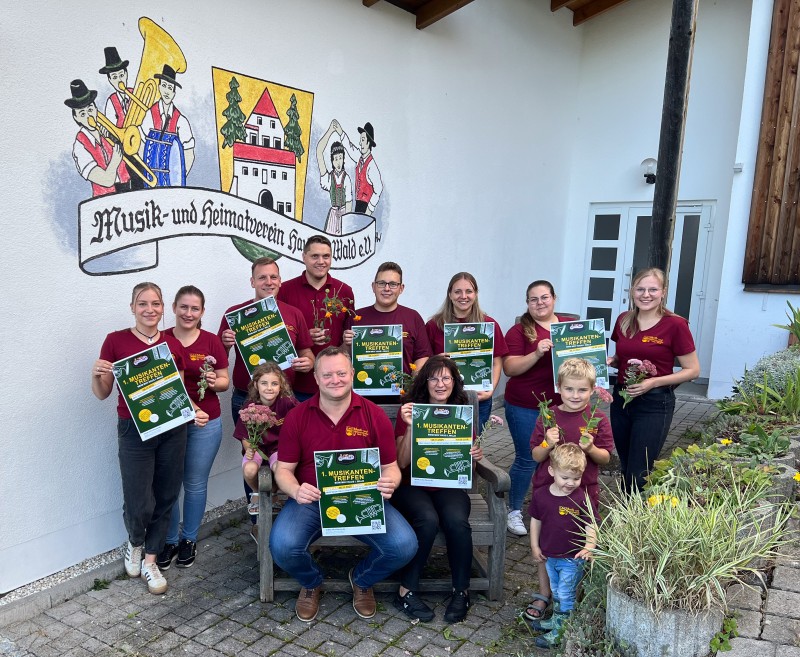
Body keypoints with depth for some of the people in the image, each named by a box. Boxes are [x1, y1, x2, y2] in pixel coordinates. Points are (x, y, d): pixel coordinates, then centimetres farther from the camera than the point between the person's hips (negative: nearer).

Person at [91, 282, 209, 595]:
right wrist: (96, 375, -19)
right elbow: (102, 393, 1)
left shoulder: (173, 345, 5)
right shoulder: (116, 341, -3)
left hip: (172, 430, 3)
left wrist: (194, 411, -6)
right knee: (139, 504, -3)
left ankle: (149, 561, 29)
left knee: (165, 499, 9)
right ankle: (134, 544, 32)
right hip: (134, 430, -3)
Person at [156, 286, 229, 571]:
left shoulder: (212, 342, -2)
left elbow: (225, 382, 3)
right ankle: (170, 540, 27)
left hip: (205, 422, 0)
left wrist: (214, 382, -18)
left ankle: (189, 539, 30)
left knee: (195, 484, 11)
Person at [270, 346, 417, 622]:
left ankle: (362, 579, 16)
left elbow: (390, 467, 3)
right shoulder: (297, 417, -1)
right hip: (311, 500, 0)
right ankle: (311, 583, 13)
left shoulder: (374, 415, -1)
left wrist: (390, 483, -21)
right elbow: (283, 469, 2)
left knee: (404, 545, -22)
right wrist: (295, 490, -21)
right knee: (282, 546, -28)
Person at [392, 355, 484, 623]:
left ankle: (461, 592, -8)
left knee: (457, 521, -29)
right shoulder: (411, 409, -1)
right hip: (412, 485, -2)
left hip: (449, 486, 2)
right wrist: (410, 427, -20)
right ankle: (406, 591, -13)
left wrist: (476, 455, -9)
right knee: (428, 520, -32)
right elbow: (402, 462, -6)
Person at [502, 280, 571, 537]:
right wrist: (537, 354, -27)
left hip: (561, 406, 4)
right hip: (525, 408, -4)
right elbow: (510, 369, -14)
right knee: (526, 460, 4)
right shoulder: (519, 330, -6)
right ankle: (514, 510, 22)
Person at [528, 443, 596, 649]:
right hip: (549, 556, 4)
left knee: (565, 595, 5)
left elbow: (590, 526, -15)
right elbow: (536, 521, 4)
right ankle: (556, 619, 43)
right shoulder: (540, 495, -9)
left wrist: (589, 547, -30)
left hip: (572, 558, -4)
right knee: (557, 593, 24)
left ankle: (559, 631, 20)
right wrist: (535, 546, 7)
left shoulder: (582, 498, -19)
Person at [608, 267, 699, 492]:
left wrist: (654, 382, -19)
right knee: (626, 469, 17)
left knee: (638, 476, -3)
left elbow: (693, 370, -8)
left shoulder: (675, 325, -12)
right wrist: (610, 361, -4)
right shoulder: (623, 320, 4)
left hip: (654, 404, -5)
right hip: (621, 398, 6)